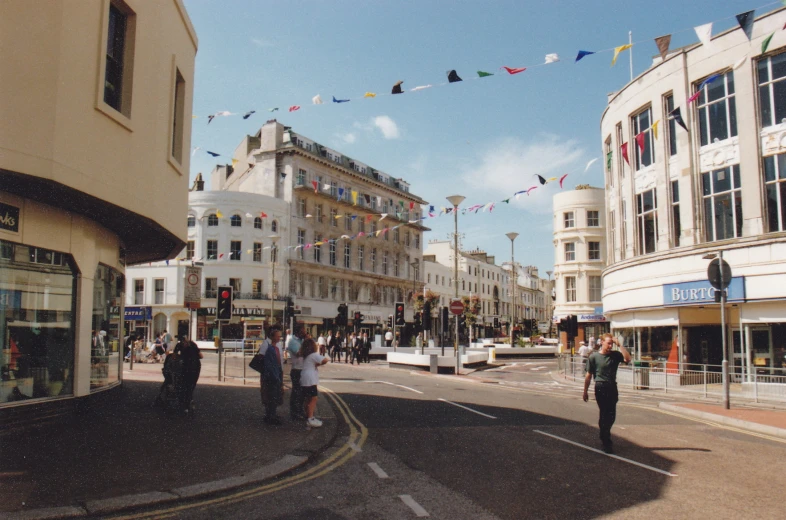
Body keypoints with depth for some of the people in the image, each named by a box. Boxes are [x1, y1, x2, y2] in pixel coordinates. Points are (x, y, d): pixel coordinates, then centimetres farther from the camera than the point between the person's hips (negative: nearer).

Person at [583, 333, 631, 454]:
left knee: (611, 416, 12)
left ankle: (604, 436, 34)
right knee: (605, 414, -3)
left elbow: (627, 359, -14)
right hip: (601, 387, -4)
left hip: (612, 387, 4)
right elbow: (589, 375, 0)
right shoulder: (594, 356, -3)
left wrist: (619, 345, -12)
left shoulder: (615, 355, 5)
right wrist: (585, 391, 2)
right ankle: (606, 443, 4)